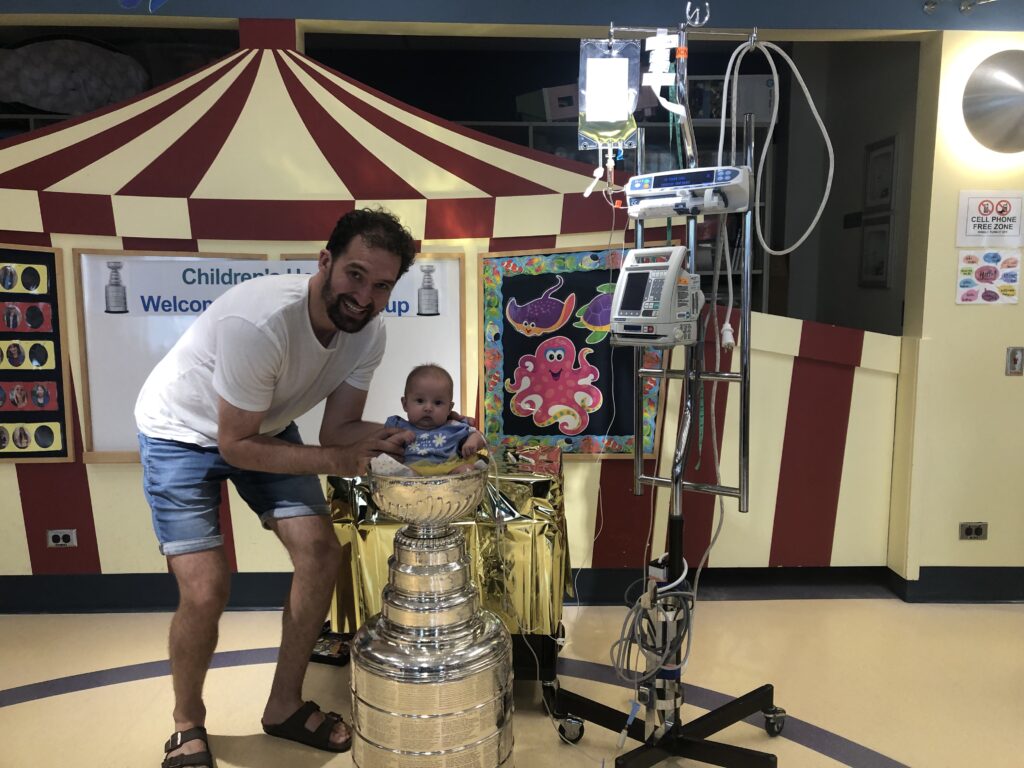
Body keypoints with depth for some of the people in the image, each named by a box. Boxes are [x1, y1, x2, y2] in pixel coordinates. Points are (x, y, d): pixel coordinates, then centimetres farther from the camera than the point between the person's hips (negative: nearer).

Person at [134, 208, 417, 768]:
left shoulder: (368, 332, -18)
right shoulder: (261, 322, -38)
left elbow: (337, 428, -11)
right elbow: (235, 446, -28)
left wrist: (393, 438, -30)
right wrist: (336, 460, -32)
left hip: (266, 427, 6)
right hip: (184, 433, -5)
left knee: (320, 553, -6)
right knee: (206, 590, -14)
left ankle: (285, 706, 17)